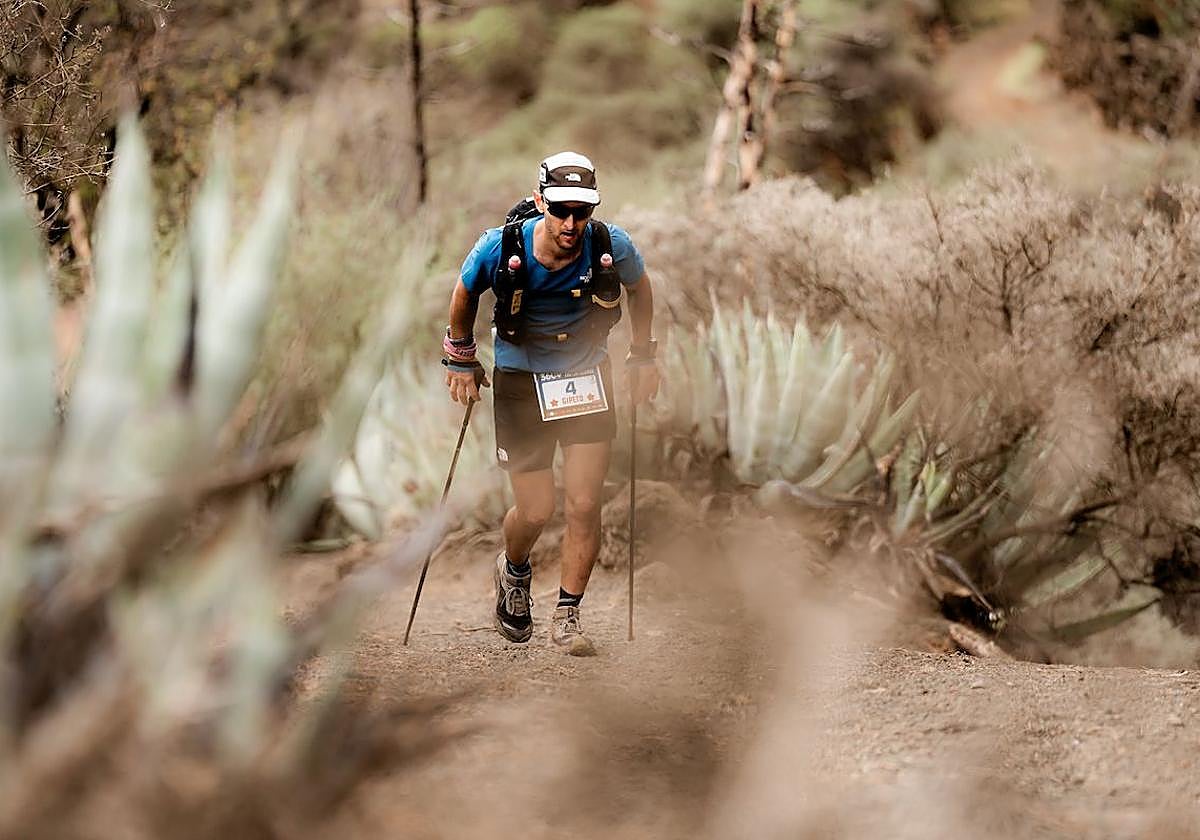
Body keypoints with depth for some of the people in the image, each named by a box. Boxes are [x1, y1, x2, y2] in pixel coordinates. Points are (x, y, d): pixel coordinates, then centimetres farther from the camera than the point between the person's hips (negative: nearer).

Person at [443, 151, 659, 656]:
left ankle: (567, 616, 11)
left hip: (589, 377, 1)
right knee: (535, 512, -2)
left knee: (584, 506, -5)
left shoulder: (611, 246, -18)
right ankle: (514, 572, 33)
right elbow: (465, 294, 1)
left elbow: (639, 288, 6)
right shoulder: (501, 248, -22)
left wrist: (643, 357, 12)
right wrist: (460, 359, 9)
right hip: (521, 381, -1)